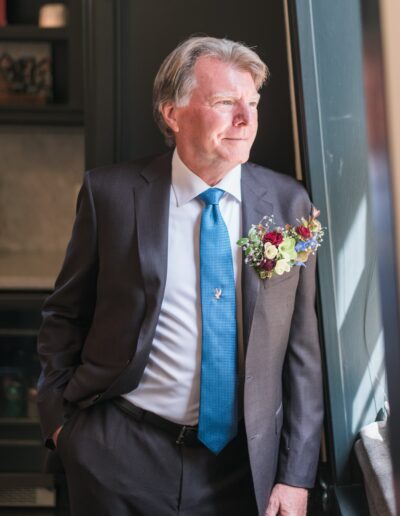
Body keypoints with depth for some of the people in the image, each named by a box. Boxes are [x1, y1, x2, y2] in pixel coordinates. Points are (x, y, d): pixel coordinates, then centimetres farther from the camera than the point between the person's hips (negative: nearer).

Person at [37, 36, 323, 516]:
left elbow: (302, 345, 0)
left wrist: (296, 473, -1)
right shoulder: (111, 192, -6)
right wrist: (59, 419, 1)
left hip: (241, 462, 2)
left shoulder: (288, 202, -3)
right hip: (121, 455, -1)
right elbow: (64, 315, 5)